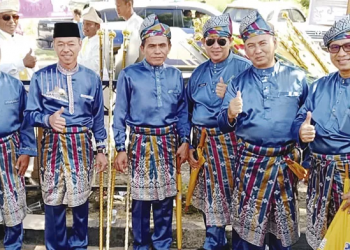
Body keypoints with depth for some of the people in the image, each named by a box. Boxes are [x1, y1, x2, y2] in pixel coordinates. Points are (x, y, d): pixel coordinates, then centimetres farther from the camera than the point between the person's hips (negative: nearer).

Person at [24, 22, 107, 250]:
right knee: (53, 200, 5)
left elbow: (98, 117, 7)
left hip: (82, 145, 1)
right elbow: (29, 113, 0)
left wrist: (101, 150, 7)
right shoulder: (41, 77, -3)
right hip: (52, 145, -1)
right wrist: (48, 119, -21)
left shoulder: (92, 78, 3)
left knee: (81, 198, 11)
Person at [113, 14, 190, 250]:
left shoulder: (176, 75, 5)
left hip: (168, 142, 3)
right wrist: (121, 148, -5)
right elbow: (120, 114, -2)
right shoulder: (129, 75, -5)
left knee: (166, 197, 10)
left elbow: (183, 112, 10)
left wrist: (185, 141, -1)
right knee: (141, 198, 5)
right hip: (141, 142, -3)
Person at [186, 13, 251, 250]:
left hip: (233, 141, -5)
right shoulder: (199, 72, 10)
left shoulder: (244, 67, -6)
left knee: (236, 190, 0)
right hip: (204, 142, 5)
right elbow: (188, 110, 15)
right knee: (211, 193, 14)